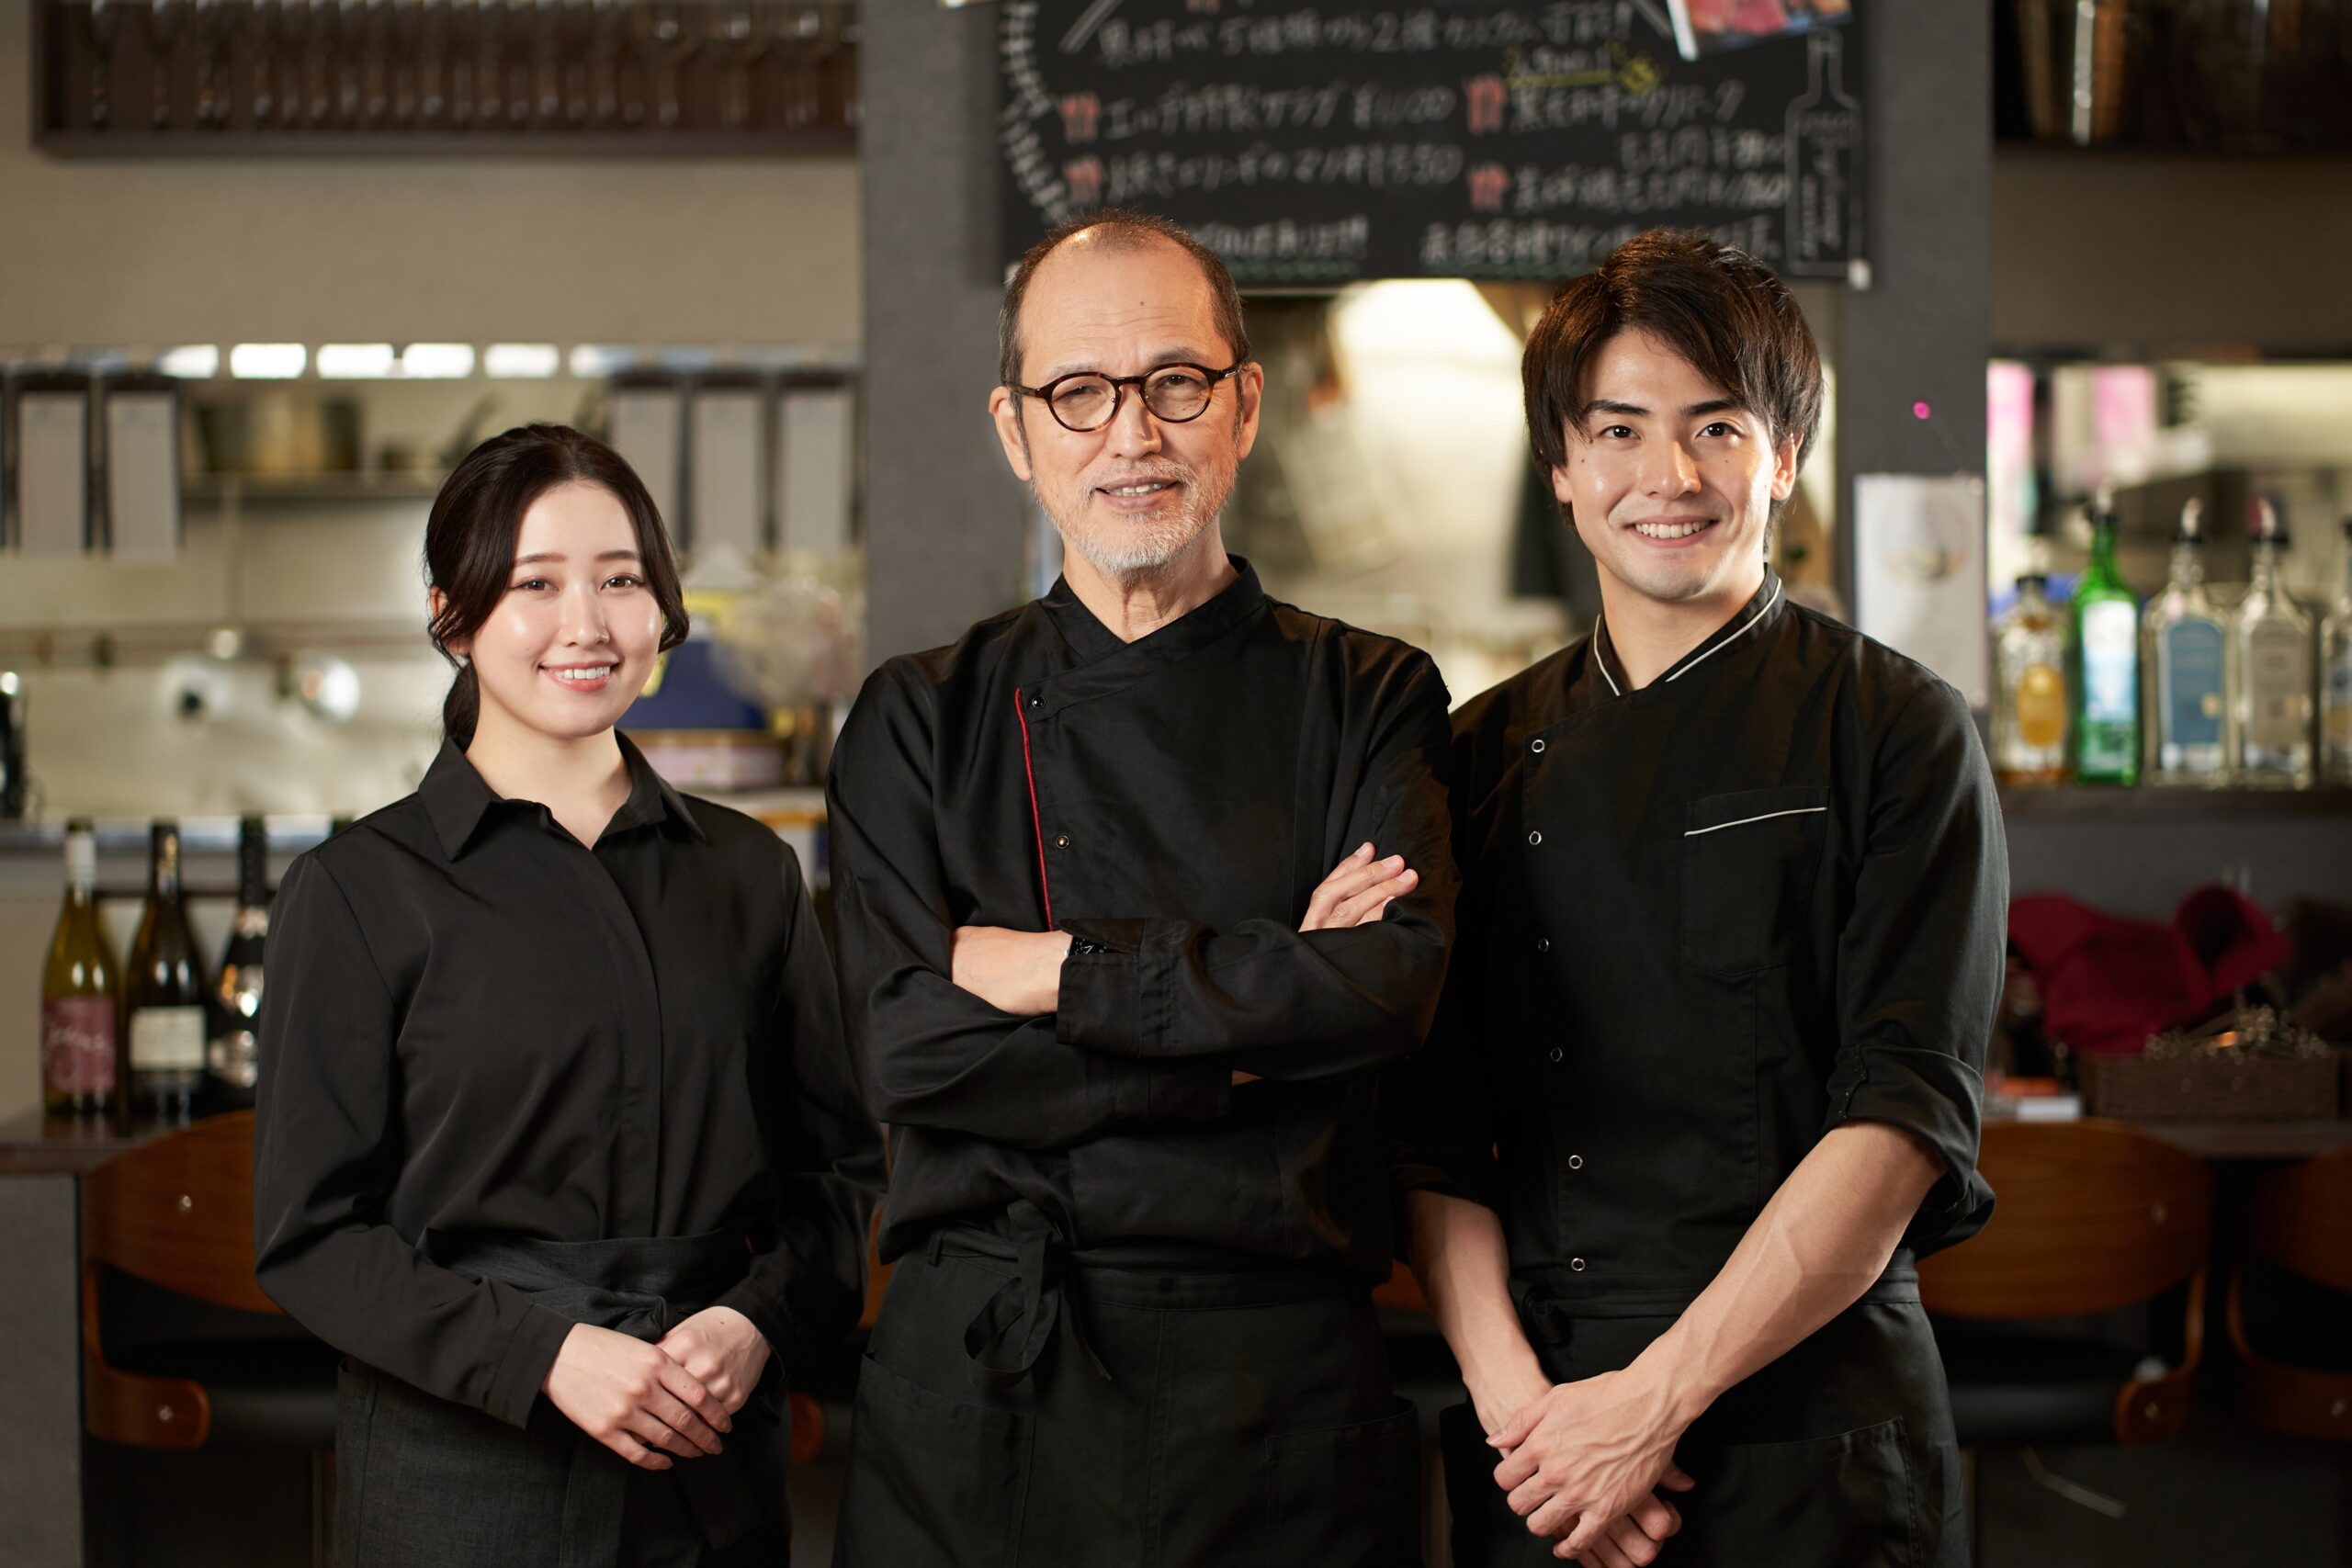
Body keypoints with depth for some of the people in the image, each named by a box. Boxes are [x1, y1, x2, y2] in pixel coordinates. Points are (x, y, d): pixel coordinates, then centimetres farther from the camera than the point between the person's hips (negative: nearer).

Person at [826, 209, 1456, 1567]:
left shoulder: (1367, 699, 5)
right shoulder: (920, 720, 7)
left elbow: (1394, 984, -13)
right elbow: (908, 1049, -7)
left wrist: (1050, 968, -11)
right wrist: (1260, 1018, -12)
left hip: (1279, 1400, 0)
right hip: (971, 1393, 1)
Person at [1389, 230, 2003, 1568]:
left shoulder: (1899, 733, -2)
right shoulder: (1488, 756, 8)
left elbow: (1907, 1117, -10)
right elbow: (1433, 1135, 5)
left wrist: (1655, 1398, -14)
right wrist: (1515, 1397, -9)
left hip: (1809, 1429, -3)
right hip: (1536, 1441, 3)